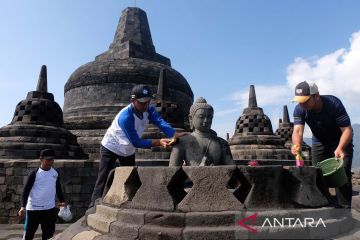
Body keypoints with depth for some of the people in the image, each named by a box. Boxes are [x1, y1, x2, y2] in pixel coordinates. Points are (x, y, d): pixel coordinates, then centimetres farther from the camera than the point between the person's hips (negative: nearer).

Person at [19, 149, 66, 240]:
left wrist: (62, 201, 12)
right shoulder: (34, 174, -11)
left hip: (50, 209, 4)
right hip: (33, 209, -4)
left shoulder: (55, 173, 3)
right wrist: (23, 206, -22)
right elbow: (26, 190, -12)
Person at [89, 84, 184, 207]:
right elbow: (136, 142, -34)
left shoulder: (148, 109, -17)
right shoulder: (125, 117, -37)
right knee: (104, 179, -7)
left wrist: (176, 135, -50)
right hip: (110, 148, -7)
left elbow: (161, 122, -33)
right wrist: (159, 142, -43)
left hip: (128, 150, 7)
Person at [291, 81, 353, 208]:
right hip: (319, 143, 3)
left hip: (341, 142, -3)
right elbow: (297, 131, -34)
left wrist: (340, 148, -48)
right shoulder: (299, 110, -23)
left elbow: (347, 129, -30)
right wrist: (297, 145, -57)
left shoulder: (333, 103, -31)